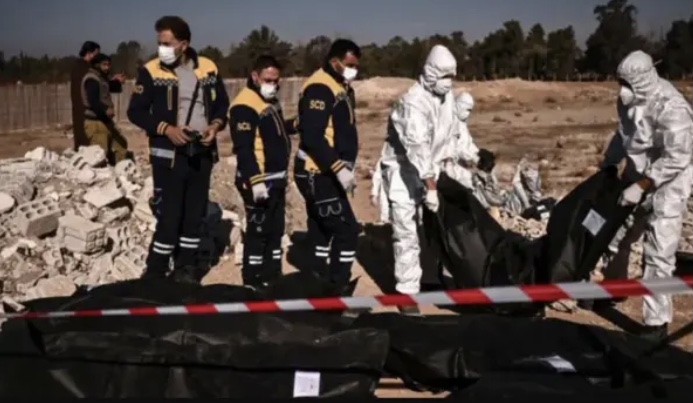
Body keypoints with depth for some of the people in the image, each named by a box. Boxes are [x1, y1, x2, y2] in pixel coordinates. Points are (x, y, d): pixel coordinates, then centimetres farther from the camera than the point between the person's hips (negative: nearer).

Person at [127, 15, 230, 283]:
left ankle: (186, 267, 23)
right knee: (169, 214, -6)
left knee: (195, 212, 10)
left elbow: (222, 104, 12)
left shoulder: (208, 68, 2)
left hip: (202, 153, 4)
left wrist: (215, 125, -7)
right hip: (168, 155, -3)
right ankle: (155, 272, 8)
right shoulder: (151, 71, -6)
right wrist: (165, 129, -17)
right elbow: (135, 112, -4)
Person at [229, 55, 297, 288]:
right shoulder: (244, 106, -18)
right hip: (259, 182, -10)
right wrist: (256, 180, -28)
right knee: (258, 232, -4)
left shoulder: (270, 101, 14)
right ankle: (253, 283, 5)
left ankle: (273, 279, 28)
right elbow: (243, 148, -24)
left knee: (275, 231, 17)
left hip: (276, 179, 10)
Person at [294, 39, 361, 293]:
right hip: (317, 174, -10)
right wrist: (339, 168, -25)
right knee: (346, 230, -11)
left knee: (322, 232, 14)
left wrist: (346, 168, 18)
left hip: (327, 174, 10)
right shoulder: (320, 88, -17)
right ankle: (337, 290, -3)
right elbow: (312, 136, -25)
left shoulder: (343, 87, 15)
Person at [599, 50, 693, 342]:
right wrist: (607, 165, 7)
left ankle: (657, 322, 3)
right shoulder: (629, 101, -2)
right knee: (613, 232, 18)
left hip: (666, 187, -8)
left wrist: (641, 186, -28)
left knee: (657, 254, -7)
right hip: (635, 177, 8)